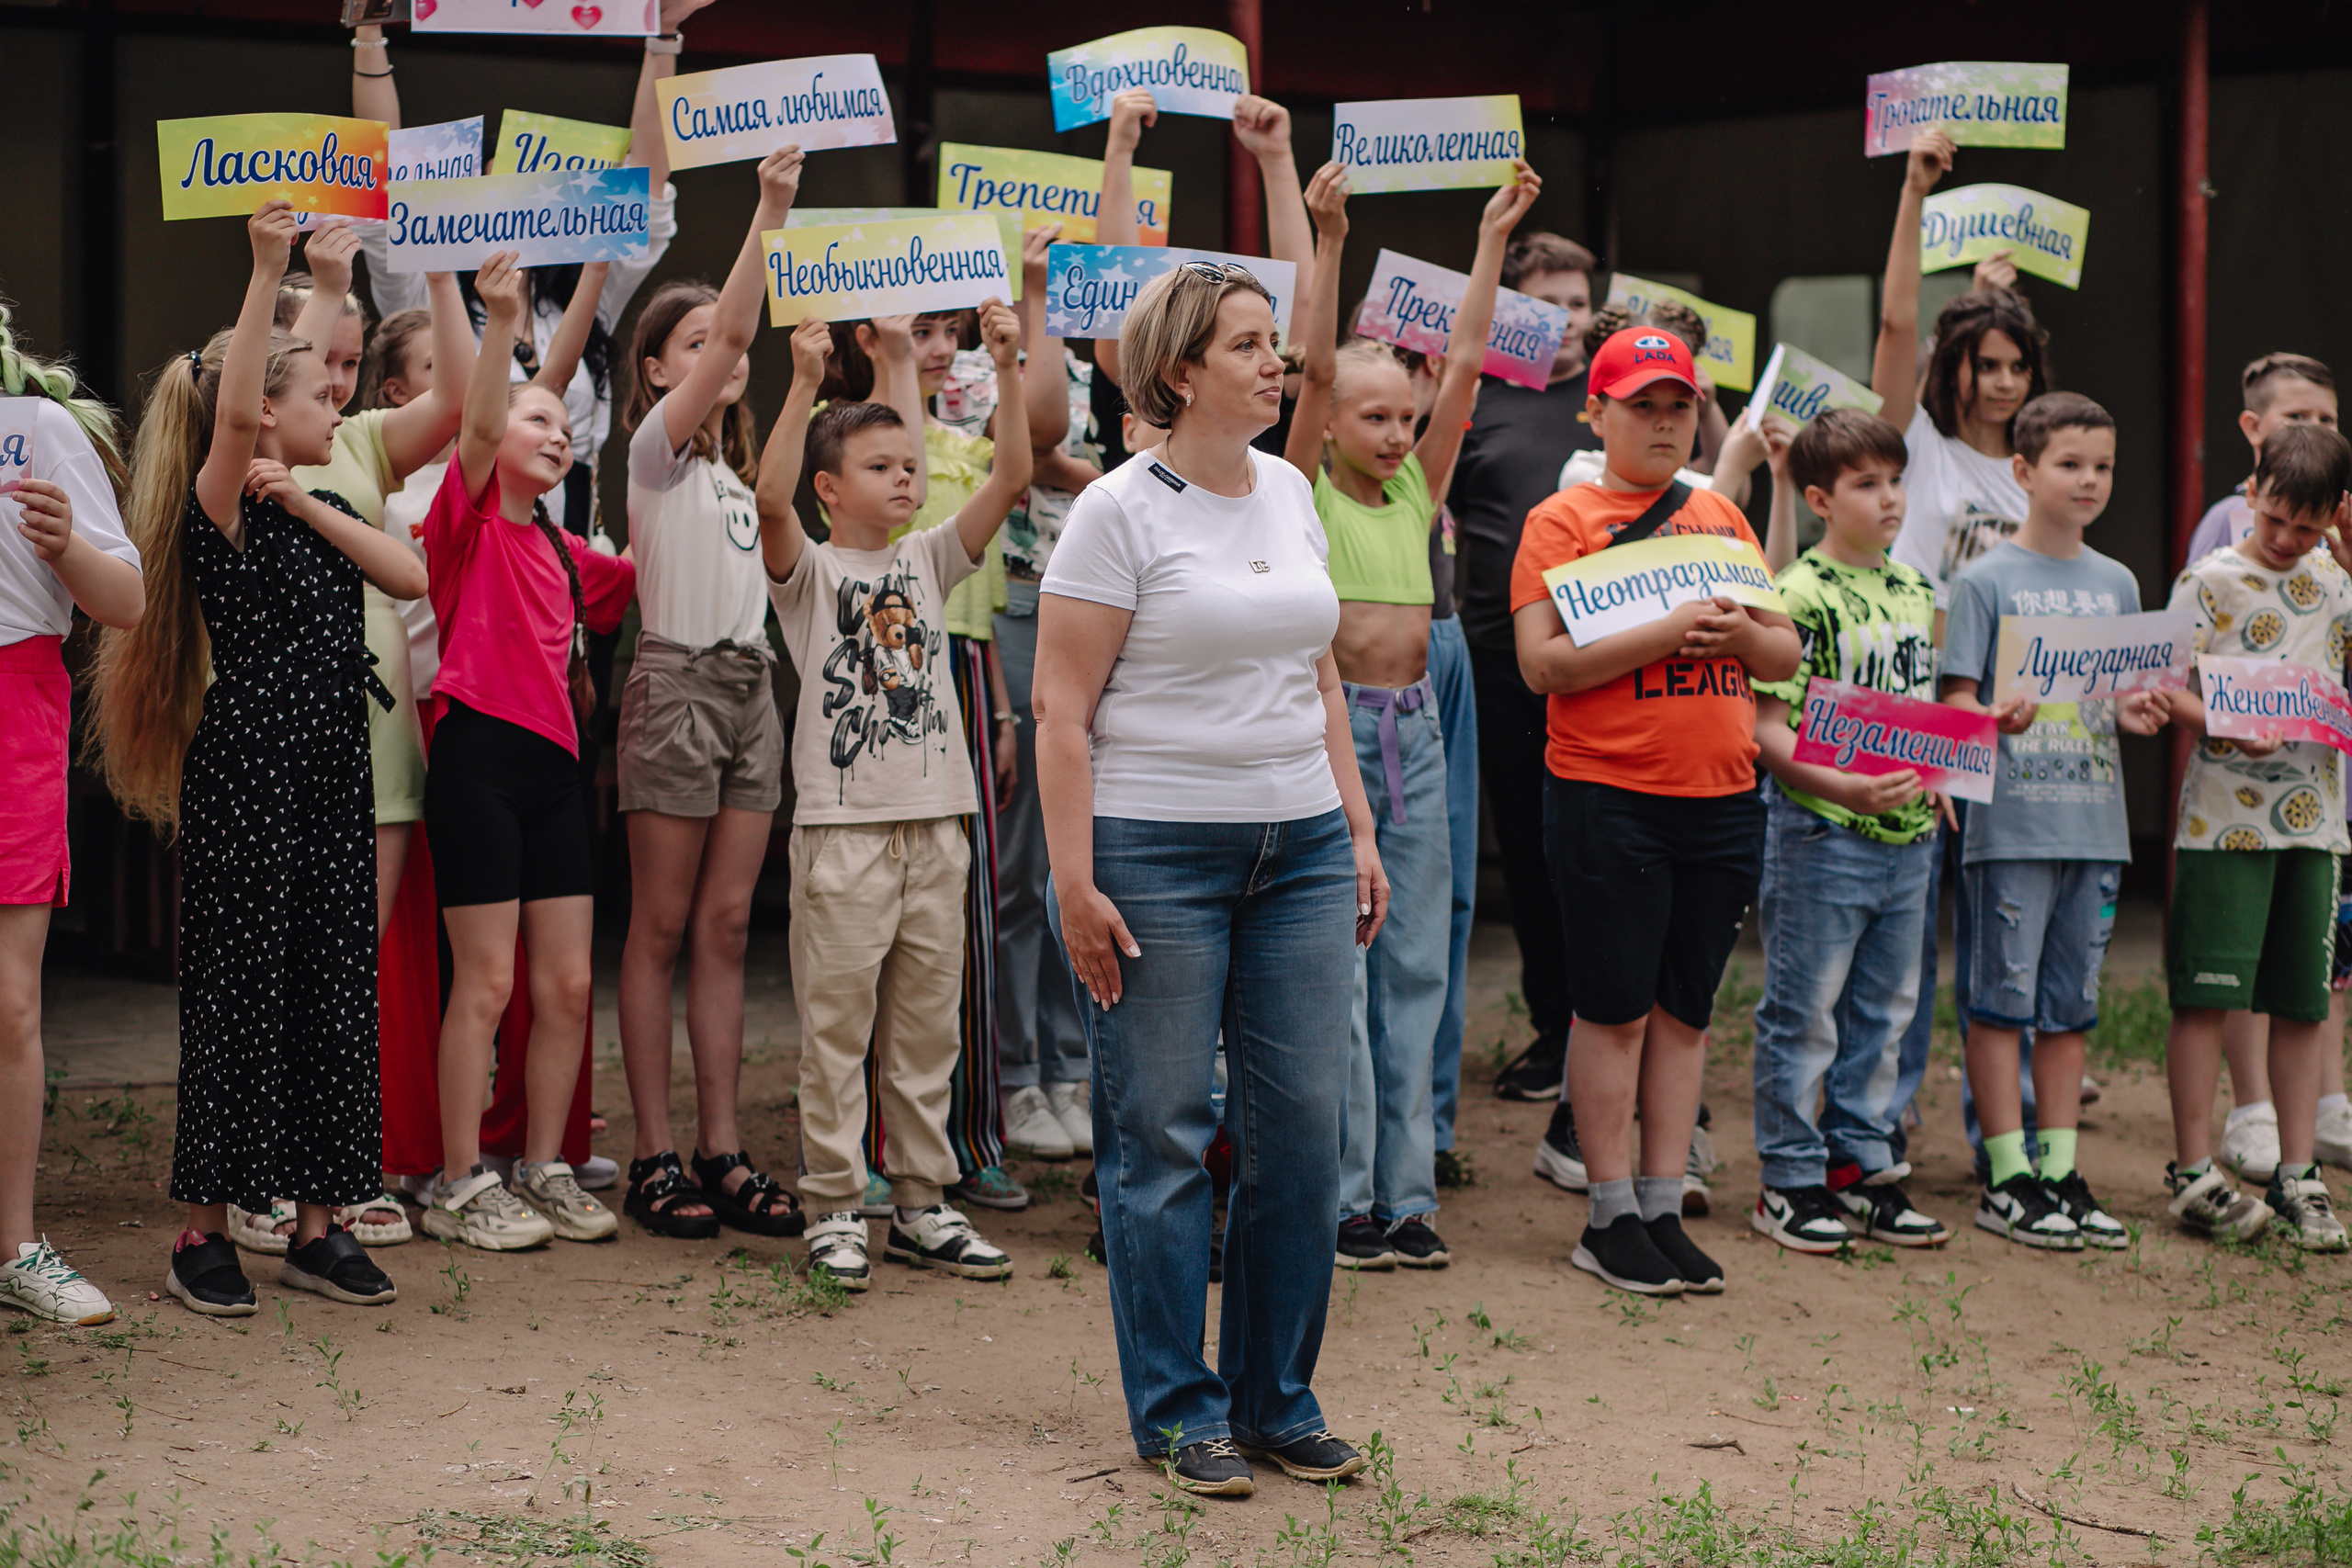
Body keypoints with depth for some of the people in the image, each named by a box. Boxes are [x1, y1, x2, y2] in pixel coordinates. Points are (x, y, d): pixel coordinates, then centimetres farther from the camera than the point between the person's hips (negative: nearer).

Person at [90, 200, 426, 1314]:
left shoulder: (319, 512, 16)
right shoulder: (221, 510, -8)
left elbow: (411, 577, 1)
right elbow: (231, 411, -27)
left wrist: (308, 502, -7)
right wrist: (267, 268, -31)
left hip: (332, 782, 7)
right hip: (243, 781, -7)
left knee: (334, 990, 8)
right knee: (237, 992, -3)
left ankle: (318, 1223, 15)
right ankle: (203, 1231, 4)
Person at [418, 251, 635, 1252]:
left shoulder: (565, 554, 19)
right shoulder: (471, 520, -1)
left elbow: (645, 581, 33)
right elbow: (480, 428, -18)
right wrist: (502, 325, -30)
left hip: (555, 764, 7)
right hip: (479, 755, -7)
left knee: (568, 982, 5)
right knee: (487, 981, -5)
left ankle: (546, 1171, 16)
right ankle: (460, 1187, 3)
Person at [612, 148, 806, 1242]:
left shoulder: (736, 464, 20)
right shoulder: (657, 445, -7)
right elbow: (726, 329, -17)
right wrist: (768, 210, -23)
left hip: (751, 688, 7)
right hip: (676, 682, -7)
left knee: (727, 925, 6)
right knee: (662, 928, -2)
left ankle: (722, 1150, 8)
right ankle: (654, 1158, 2)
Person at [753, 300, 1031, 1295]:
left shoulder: (928, 561, 11)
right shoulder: (809, 571, -1)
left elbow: (1012, 478, 2)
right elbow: (772, 501, -22)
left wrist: (1006, 371, -9)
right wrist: (805, 383, -30)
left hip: (935, 822, 5)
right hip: (842, 825, -5)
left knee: (926, 1027, 9)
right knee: (836, 1028, -1)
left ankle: (922, 1204, 17)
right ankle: (833, 1212, 6)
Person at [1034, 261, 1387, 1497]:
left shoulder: (1289, 493, 12)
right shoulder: (1121, 511, -8)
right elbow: (1062, 710, -10)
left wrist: (1358, 832, 14)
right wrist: (1074, 881, -15)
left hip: (1299, 846, 6)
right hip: (1157, 850, -6)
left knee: (1303, 1122, 5)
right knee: (1164, 1134, 1)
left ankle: (1278, 1397, 18)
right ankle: (1178, 1410, 12)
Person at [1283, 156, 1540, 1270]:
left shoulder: (1416, 496, 12)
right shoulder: (1306, 497, -1)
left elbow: (1464, 369, 8)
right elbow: (1314, 367, -12)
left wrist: (1491, 243, 5)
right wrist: (1329, 242, -19)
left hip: (1415, 728, 6)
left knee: (1415, 966, 6)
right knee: (1335, 968, -3)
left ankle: (1405, 1196, 11)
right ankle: (1342, 1198, 2)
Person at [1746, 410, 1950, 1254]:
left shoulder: (1915, 591, 11)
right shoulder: (1801, 594, -12)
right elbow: (1765, 730, -16)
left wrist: (1940, 773, 8)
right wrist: (1844, 787, -27)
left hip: (1907, 835, 7)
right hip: (1821, 833, -7)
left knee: (1883, 1010, 14)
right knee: (1804, 1012, 1)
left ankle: (1862, 1167, 24)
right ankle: (1790, 1182, 10)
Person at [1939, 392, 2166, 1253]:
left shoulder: (2117, 584, 13)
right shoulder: (1986, 579, -3)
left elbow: (2127, 695, 17)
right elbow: (1956, 700, -5)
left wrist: (2133, 712, -5)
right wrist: (1994, 719, -26)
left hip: (2094, 821, 5)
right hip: (2011, 818, -5)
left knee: (2071, 1002, 9)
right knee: (2003, 997, -2)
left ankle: (2060, 1171, 14)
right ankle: (2008, 1179, 2)